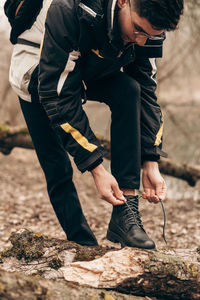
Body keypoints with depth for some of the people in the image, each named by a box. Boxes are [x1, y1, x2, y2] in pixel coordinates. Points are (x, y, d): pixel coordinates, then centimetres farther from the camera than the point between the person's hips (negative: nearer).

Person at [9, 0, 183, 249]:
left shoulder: (147, 25, -24)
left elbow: (146, 91, -13)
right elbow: (57, 96, -38)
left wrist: (150, 164, -20)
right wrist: (96, 169, -39)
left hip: (92, 71, 4)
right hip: (38, 73, -3)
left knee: (129, 91, -27)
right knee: (57, 169, -9)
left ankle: (125, 213, -27)